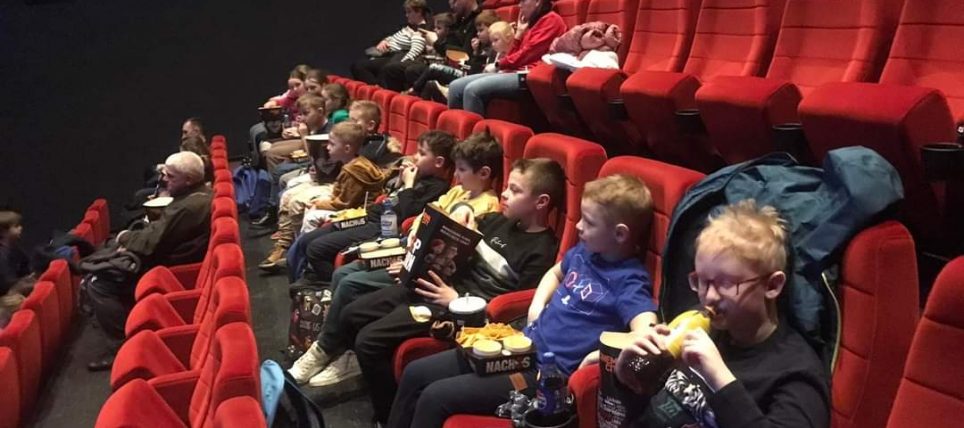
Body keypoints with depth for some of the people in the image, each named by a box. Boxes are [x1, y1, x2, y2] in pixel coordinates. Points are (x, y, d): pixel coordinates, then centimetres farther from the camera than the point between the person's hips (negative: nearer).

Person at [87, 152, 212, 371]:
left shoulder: (187, 207, -29)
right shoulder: (201, 195, 5)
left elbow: (151, 243, -24)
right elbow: (159, 232, 13)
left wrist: (125, 238, -3)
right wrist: (131, 240, -1)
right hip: (173, 262, 11)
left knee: (98, 286, -9)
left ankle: (121, 345, -2)